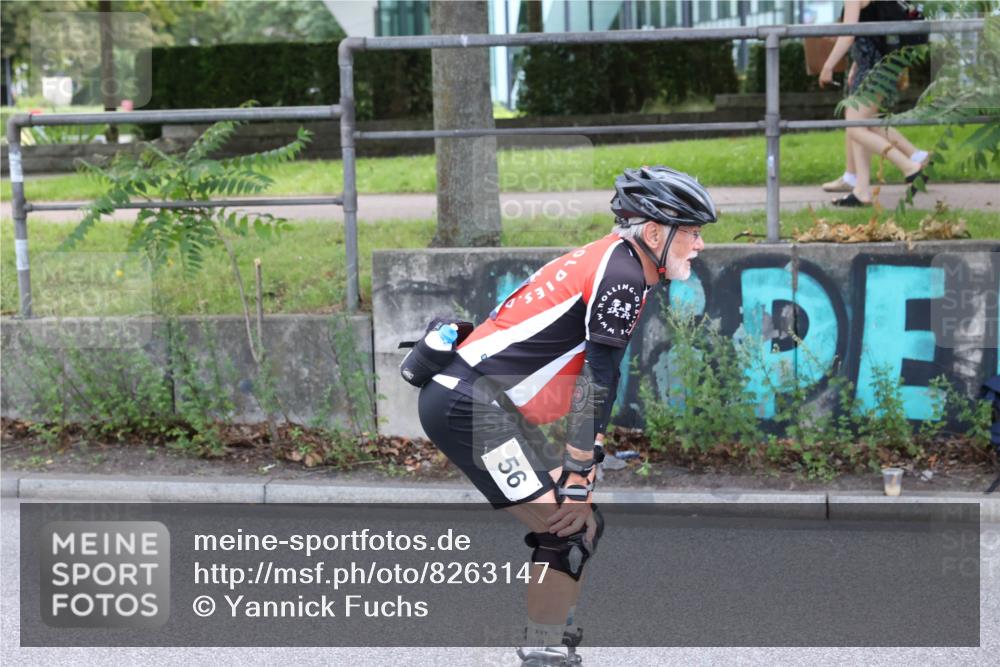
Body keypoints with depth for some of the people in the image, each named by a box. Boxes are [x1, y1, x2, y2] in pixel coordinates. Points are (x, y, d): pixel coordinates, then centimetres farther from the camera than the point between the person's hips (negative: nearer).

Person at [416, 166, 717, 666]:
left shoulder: (609, 264, 19)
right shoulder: (622, 273, -12)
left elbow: (594, 383, 22)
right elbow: (597, 382, -16)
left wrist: (578, 477, 22)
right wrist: (578, 481, -16)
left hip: (463, 399, 11)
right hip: (470, 404, -11)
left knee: (582, 523, 15)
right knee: (569, 530, -14)